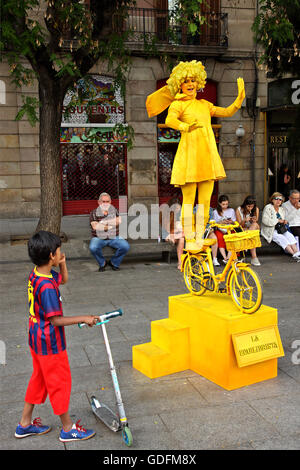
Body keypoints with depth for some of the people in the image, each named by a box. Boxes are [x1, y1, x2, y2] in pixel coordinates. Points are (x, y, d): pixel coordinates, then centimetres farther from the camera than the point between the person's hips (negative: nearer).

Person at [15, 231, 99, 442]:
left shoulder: (36, 274, -1)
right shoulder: (47, 286, -30)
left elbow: (63, 280, 16)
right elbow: (56, 320, -27)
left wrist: (62, 264, -2)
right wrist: (84, 318, -23)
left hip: (37, 339, 9)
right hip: (50, 343, -9)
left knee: (39, 379, 22)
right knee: (60, 382, 7)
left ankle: (25, 424, 35)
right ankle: (68, 428, 24)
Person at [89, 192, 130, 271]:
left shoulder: (115, 211, 9)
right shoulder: (94, 213, 4)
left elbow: (118, 221, -10)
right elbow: (95, 226, -11)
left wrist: (103, 222, -12)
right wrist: (110, 225, -10)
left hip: (114, 237, 2)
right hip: (99, 238, -2)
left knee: (125, 246, -24)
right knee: (93, 248, -33)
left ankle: (114, 263, 4)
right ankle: (102, 263, -1)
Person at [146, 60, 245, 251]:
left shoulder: (204, 104, 21)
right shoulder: (178, 104, 2)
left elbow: (227, 112, 22)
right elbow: (170, 120, -18)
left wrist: (240, 98, 10)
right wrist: (187, 127, -33)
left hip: (208, 154, 6)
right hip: (189, 153, -6)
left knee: (205, 200, 5)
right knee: (189, 199, -3)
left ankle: (200, 238, 14)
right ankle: (189, 240, 5)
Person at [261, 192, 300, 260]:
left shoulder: (282, 209, 15)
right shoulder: (268, 208, -6)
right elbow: (265, 220, -19)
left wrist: (284, 221, -1)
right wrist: (278, 221, -17)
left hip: (280, 229, 6)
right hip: (270, 231, -6)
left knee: (290, 235, -23)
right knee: (281, 238, -30)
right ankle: (294, 254, -36)